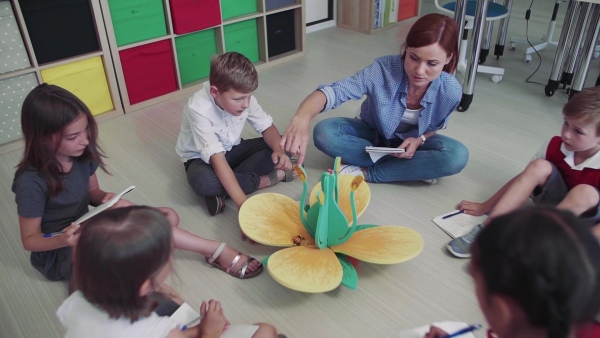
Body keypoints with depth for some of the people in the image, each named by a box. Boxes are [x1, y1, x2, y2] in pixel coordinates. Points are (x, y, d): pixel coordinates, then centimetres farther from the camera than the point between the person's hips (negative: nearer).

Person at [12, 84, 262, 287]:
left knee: (169, 217, -10)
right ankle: (215, 251, -24)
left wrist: (106, 198, -16)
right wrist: (63, 240, -35)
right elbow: (29, 240, -14)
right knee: (122, 210, -33)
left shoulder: (82, 156, -8)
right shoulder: (31, 182, -24)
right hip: (57, 254, -7)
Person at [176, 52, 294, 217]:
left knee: (281, 146, -15)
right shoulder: (198, 109, -33)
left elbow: (267, 127, -7)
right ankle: (268, 178, -20)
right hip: (202, 158, -5)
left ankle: (222, 191, -20)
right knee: (201, 180, -40)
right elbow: (217, 158, -39)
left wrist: (279, 150, -31)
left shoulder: (243, 97, -18)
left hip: (232, 149, 5)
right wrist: (243, 203, -45)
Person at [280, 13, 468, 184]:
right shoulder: (383, 69, -32)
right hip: (373, 135, 0)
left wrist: (419, 140, -26)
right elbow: (333, 91, -40)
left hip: (411, 142, 1)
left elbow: (435, 126, -3)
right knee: (323, 133, -29)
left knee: (457, 156, -29)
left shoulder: (451, 91, -25)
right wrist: (302, 118, -60)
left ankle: (365, 172, -22)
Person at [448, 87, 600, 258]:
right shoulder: (556, 146, -14)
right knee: (539, 167, -23)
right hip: (554, 205, 3)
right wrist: (485, 206, -4)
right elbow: (523, 178, -6)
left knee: (585, 192, -36)